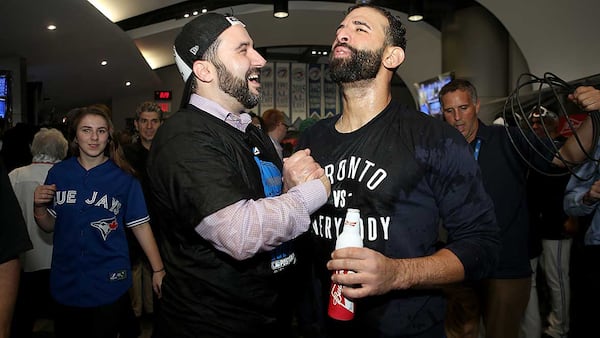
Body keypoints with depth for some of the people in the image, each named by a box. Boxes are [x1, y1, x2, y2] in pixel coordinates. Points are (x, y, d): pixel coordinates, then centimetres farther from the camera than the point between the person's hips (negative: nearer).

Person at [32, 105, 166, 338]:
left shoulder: (123, 177, -6)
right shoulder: (58, 173, 1)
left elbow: (140, 225, -6)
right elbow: (50, 226, 8)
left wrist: (158, 270, -11)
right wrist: (39, 208, -13)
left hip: (109, 284, -2)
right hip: (65, 282, 3)